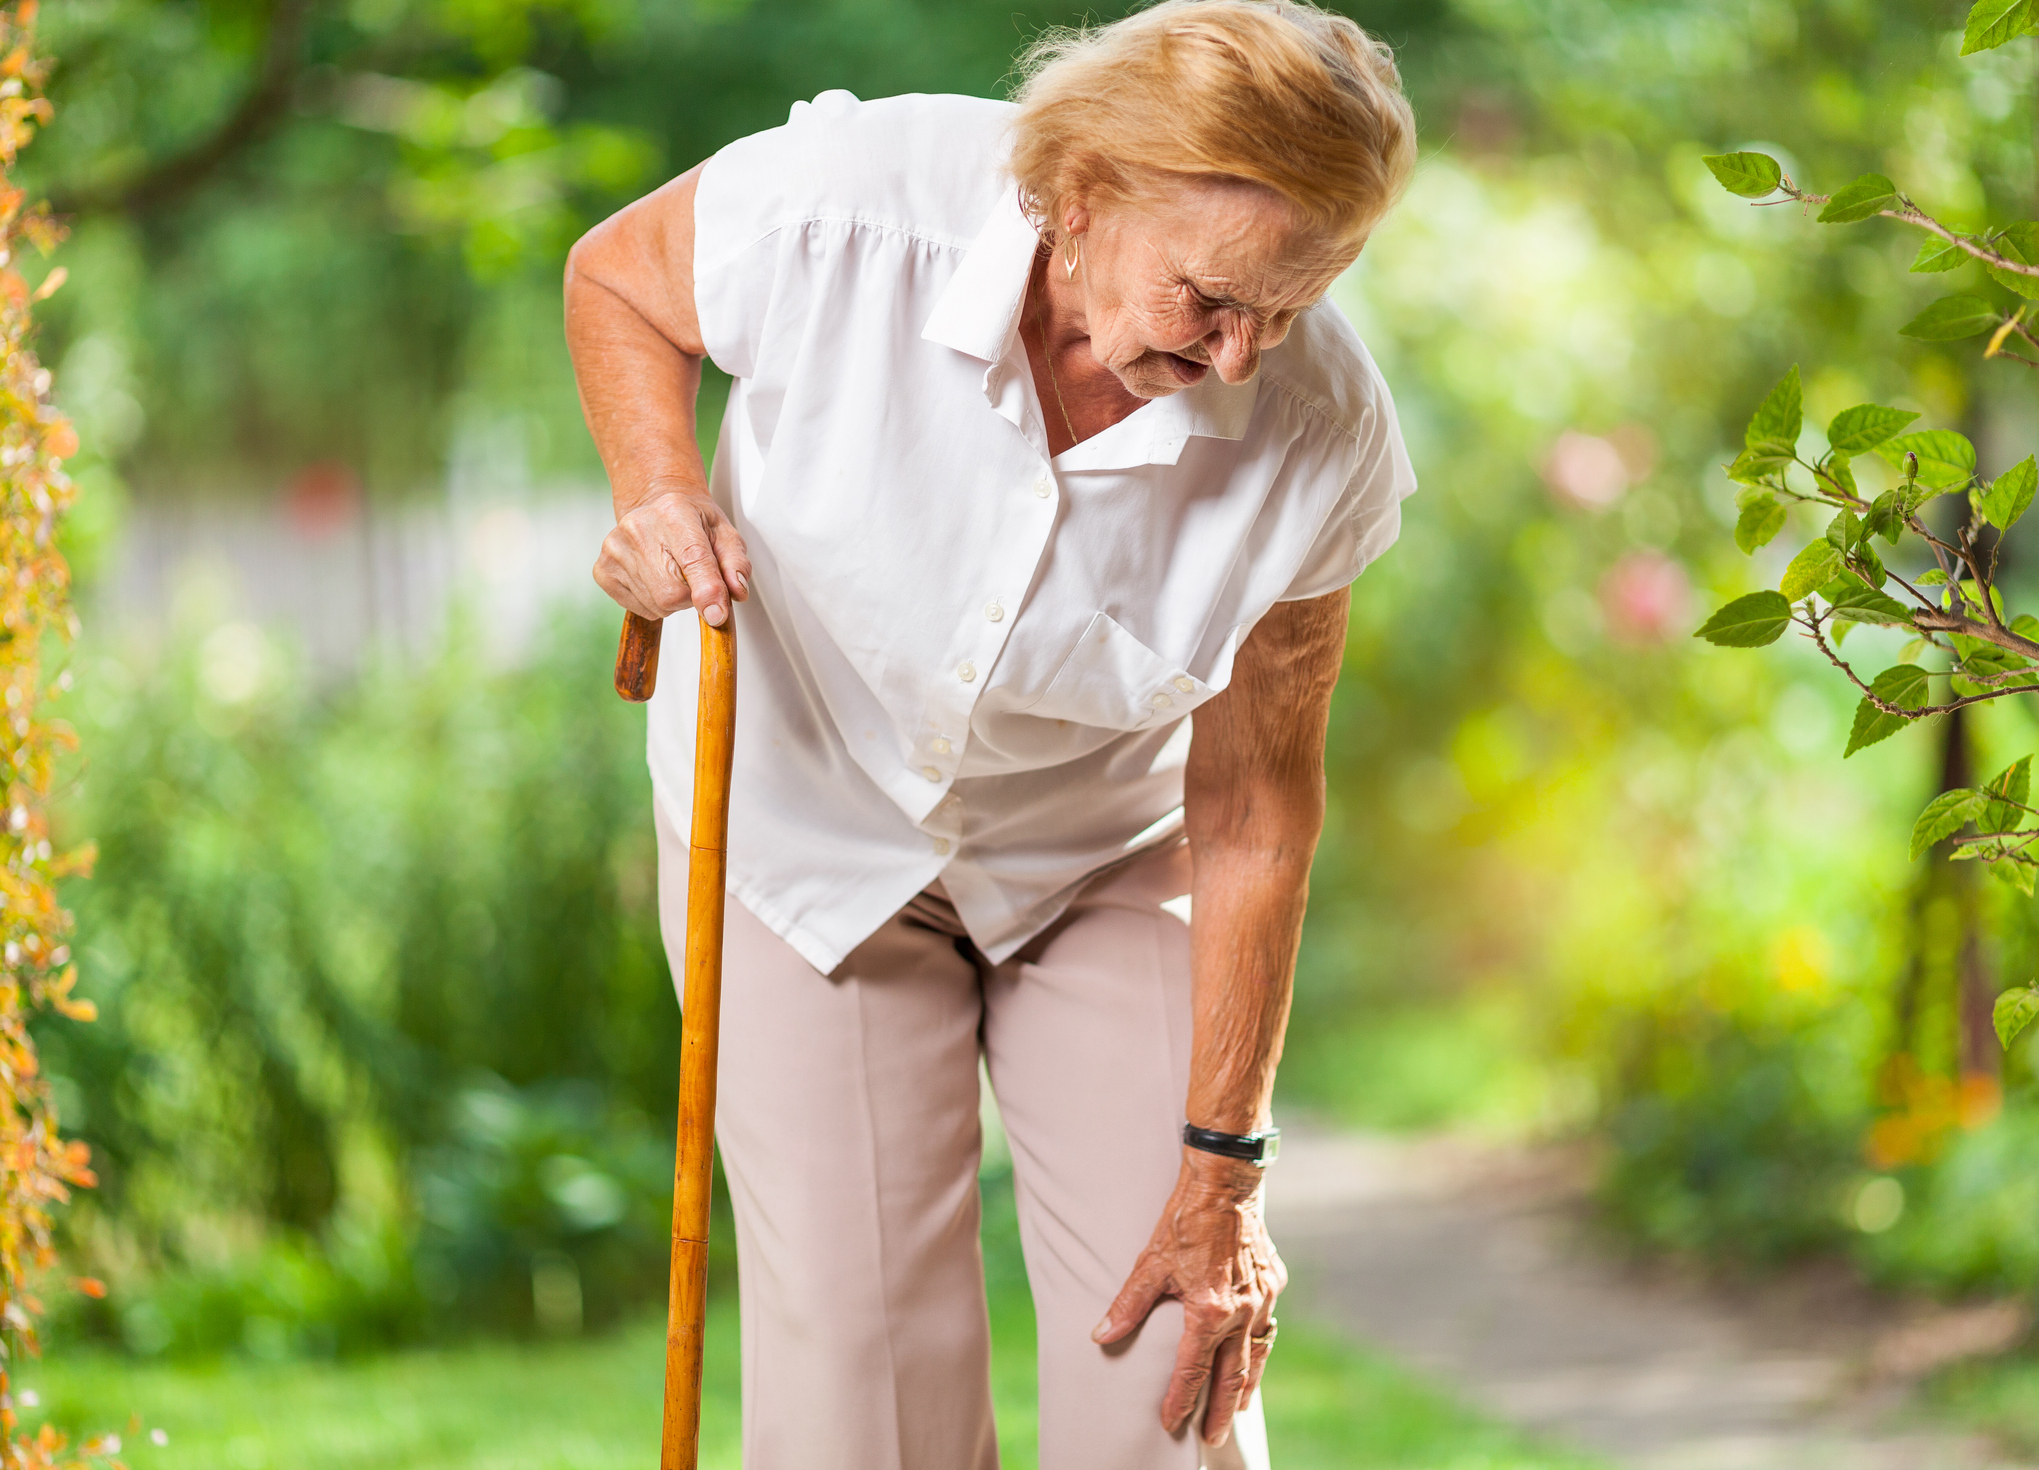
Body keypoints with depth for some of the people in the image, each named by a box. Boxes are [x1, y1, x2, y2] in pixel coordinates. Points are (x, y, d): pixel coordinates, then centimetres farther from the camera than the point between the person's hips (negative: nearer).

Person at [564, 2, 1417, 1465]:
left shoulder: (1318, 438, -26)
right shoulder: (848, 209, -31)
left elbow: (1253, 804, -14)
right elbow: (616, 276, -8)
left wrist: (1222, 1169, -9)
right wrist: (662, 494, -28)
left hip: (1102, 853, 1)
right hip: (805, 822, -1)